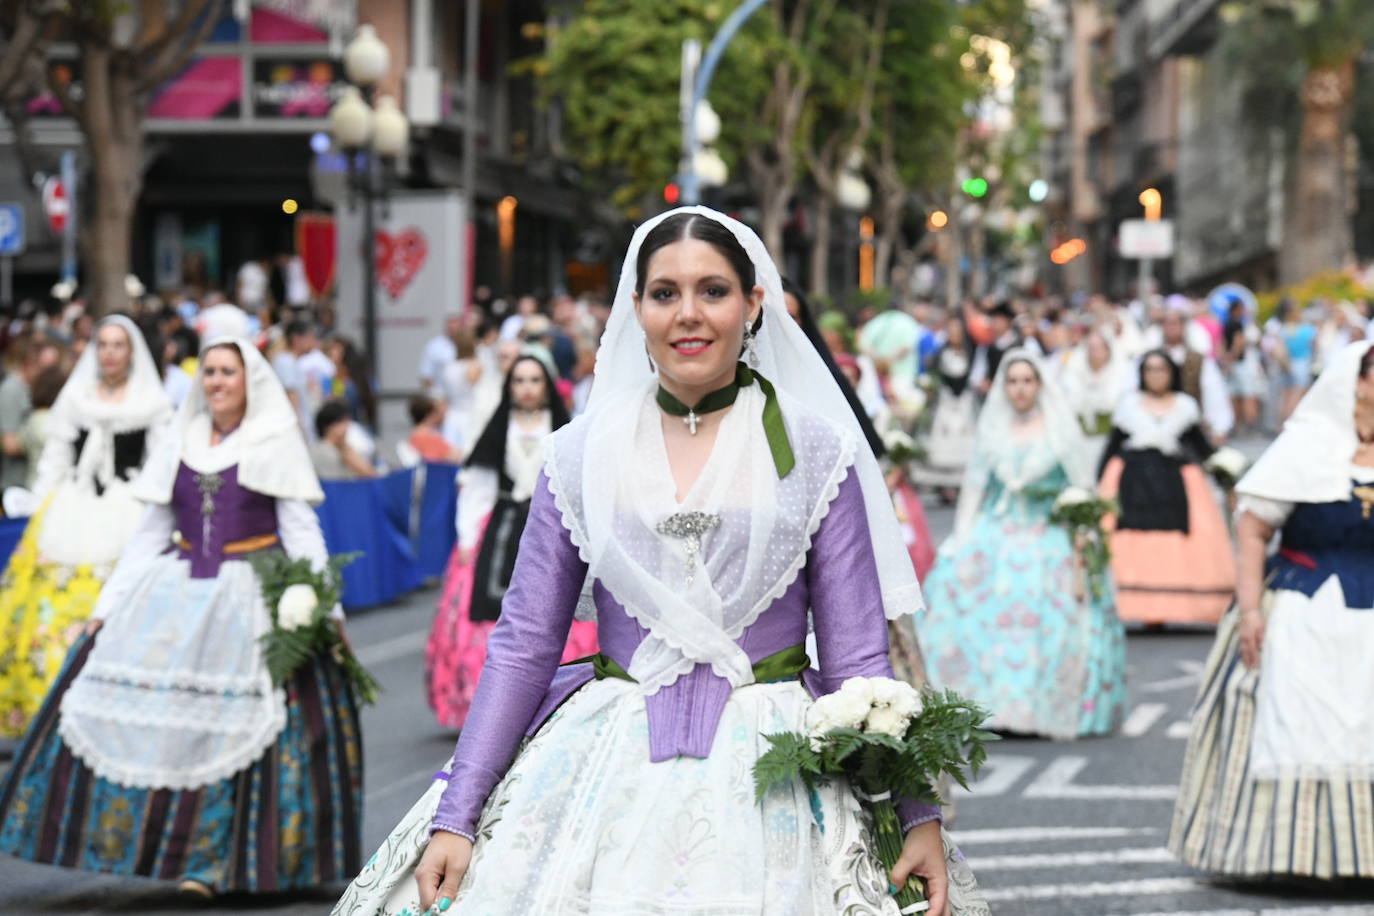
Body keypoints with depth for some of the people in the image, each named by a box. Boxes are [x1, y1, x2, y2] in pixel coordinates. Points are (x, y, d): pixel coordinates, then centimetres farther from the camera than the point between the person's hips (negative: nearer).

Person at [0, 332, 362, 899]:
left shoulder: (276, 445, 2)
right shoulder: (181, 443, 13)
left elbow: (302, 530, -1)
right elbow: (152, 532, 15)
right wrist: (109, 604, 10)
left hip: (249, 599, -4)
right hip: (176, 594, 4)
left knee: (232, 733, -6)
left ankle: (211, 863, 1)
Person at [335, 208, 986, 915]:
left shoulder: (816, 452, 1)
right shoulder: (581, 454, 5)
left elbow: (856, 658, 2)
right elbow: (523, 646, 5)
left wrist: (919, 815, -4)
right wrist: (454, 817, 0)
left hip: (766, 774, -1)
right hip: (610, 770, 1)